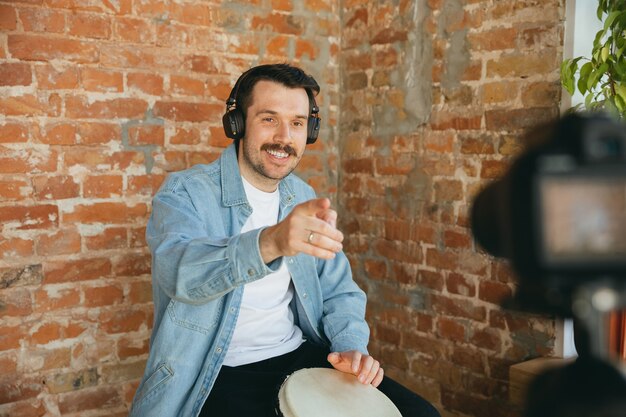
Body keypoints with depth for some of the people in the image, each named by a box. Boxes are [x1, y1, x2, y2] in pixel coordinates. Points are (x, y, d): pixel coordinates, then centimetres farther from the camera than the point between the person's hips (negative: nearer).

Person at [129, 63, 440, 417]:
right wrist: (269, 243, -52)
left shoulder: (305, 199, 8)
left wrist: (352, 347, -8)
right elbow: (181, 270, -33)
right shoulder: (185, 192, -11)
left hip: (299, 354, 5)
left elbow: (338, 291, 13)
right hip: (218, 375, -5)